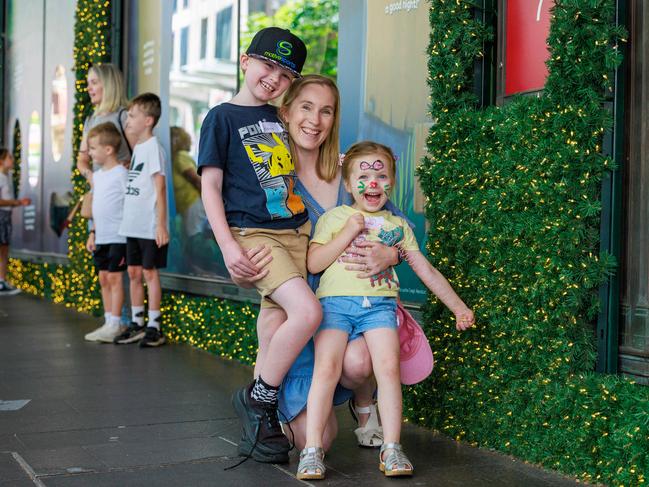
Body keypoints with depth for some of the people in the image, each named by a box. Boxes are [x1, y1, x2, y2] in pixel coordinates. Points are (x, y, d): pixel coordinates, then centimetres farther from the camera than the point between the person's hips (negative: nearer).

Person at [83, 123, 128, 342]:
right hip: (101, 238, 9)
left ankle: (114, 326, -2)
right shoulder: (97, 175, 14)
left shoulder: (121, 174, -12)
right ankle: (108, 323, 17)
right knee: (103, 278, 10)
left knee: (114, 277, -6)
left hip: (118, 237, -9)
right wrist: (93, 232, 18)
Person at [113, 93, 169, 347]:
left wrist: (161, 224, -18)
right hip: (133, 224, 8)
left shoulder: (153, 147, -11)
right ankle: (137, 323, 20)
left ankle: (154, 326, 6)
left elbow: (160, 187, -15)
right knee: (134, 272, 11)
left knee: (149, 271, -2)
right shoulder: (137, 148, 14)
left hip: (150, 226, -8)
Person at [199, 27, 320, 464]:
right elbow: (211, 186, -5)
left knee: (277, 324, 3)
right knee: (307, 313, -23)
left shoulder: (279, 119, 17)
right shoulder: (222, 117, 0)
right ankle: (257, 399, -4)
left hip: (297, 232, 6)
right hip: (253, 234, -6)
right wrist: (228, 245, -13)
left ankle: (258, 426, 15)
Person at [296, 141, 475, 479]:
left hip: (379, 303, 2)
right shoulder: (334, 217, 14)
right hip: (336, 301, -1)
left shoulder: (397, 225, 20)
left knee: (389, 368, -19)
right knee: (327, 367, -20)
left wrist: (458, 307, 23)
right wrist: (349, 232, -3)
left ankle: (391, 448, -9)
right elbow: (313, 263, 3)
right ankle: (312, 451, -15)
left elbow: (426, 271, 24)